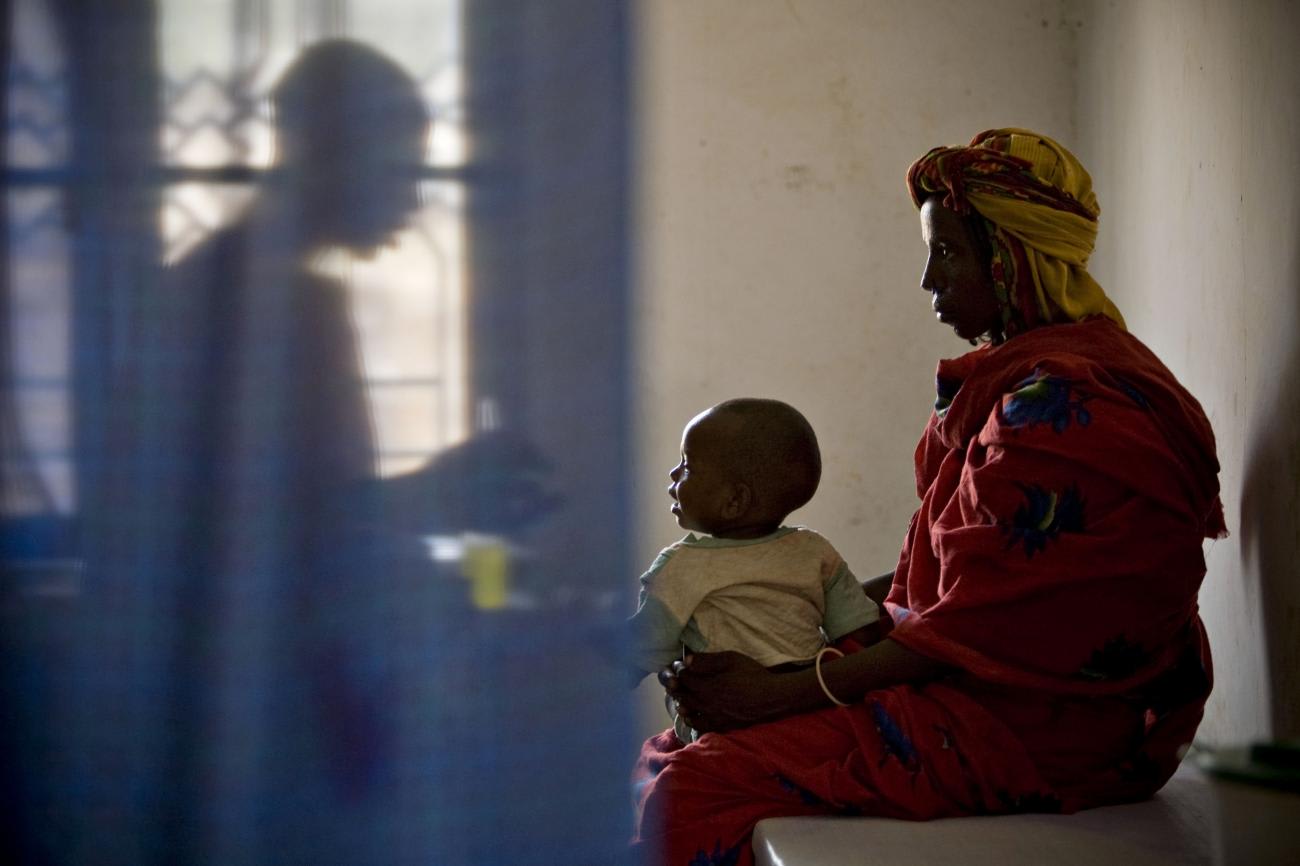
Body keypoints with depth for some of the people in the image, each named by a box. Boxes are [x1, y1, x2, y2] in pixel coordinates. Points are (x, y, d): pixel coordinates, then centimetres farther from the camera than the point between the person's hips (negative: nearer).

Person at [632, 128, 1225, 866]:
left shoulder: (1059, 399, -17)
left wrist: (787, 692, -19)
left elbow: (984, 623, -20)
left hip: (1032, 731, -10)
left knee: (694, 795, -22)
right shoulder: (1016, 375, 17)